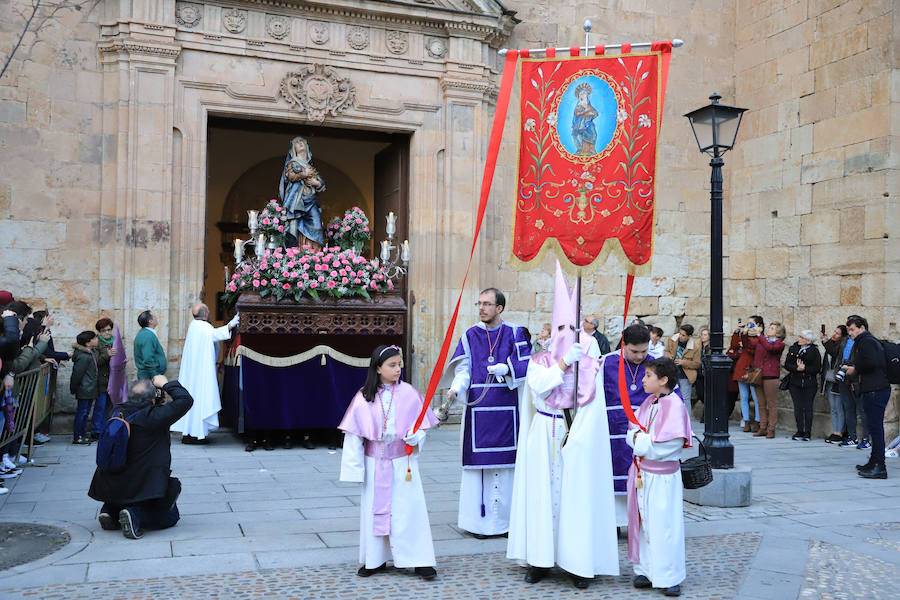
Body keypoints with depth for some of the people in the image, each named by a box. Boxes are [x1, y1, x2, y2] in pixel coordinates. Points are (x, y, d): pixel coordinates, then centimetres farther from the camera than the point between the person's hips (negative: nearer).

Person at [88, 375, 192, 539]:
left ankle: (110, 510, 12)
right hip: (144, 488, -6)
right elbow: (186, 400, -17)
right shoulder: (154, 417, -20)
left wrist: (159, 405, 15)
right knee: (170, 517, 13)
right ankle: (136, 514, -13)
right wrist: (166, 384, -4)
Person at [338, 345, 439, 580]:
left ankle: (420, 560, 7)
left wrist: (415, 437, -17)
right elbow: (353, 433, -2)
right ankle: (376, 559, 24)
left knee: (409, 507, -1)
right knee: (374, 508, 9)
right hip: (375, 462, 1)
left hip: (403, 461, -1)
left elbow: (422, 423, 5)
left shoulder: (408, 393, -3)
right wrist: (355, 468, -5)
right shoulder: (364, 397, -4)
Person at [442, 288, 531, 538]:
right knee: (478, 460, 0)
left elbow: (526, 365, -2)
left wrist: (506, 368, -20)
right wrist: (456, 388, -19)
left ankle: (505, 518, 11)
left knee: (506, 464, 1)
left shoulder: (515, 334, 5)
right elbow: (463, 369, 0)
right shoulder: (470, 336, 8)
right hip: (478, 407, 1)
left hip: (506, 408, -1)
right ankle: (479, 520, 7)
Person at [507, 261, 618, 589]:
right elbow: (538, 386, -14)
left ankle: (578, 562, 8)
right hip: (544, 439, 1)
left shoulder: (590, 365, 4)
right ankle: (539, 558, 11)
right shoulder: (540, 361, 6)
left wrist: (581, 438, -4)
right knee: (543, 494, 2)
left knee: (577, 495, 0)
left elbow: (595, 412, 2)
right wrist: (564, 362, -17)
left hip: (578, 441, 0)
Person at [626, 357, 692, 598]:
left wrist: (641, 439, -11)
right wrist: (639, 438, -11)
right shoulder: (648, 402, 8)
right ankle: (645, 570, 24)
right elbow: (632, 433, 10)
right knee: (642, 521, 12)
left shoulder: (674, 405, -15)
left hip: (663, 475, -7)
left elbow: (669, 443, -21)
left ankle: (670, 577, 12)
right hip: (642, 472, 7)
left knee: (664, 525, 0)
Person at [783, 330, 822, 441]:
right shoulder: (793, 349, 8)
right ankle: (800, 431, 11)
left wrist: (804, 368, -18)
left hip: (809, 384, -3)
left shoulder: (814, 351, -2)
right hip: (795, 383, 3)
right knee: (798, 408, 3)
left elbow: (817, 368, -6)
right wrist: (797, 368, -14)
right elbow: (787, 365, 3)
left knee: (807, 408, 0)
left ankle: (808, 432, 8)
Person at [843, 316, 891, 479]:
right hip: (873, 390, 11)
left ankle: (879, 467, -12)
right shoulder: (864, 341, 22)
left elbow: (871, 363, -23)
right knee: (874, 427, 14)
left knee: (876, 428, -11)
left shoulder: (867, 342, -9)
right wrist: (849, 370, 14)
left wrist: (855, 369, -9)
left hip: (875, 391, -11)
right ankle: (874, 462, 20)